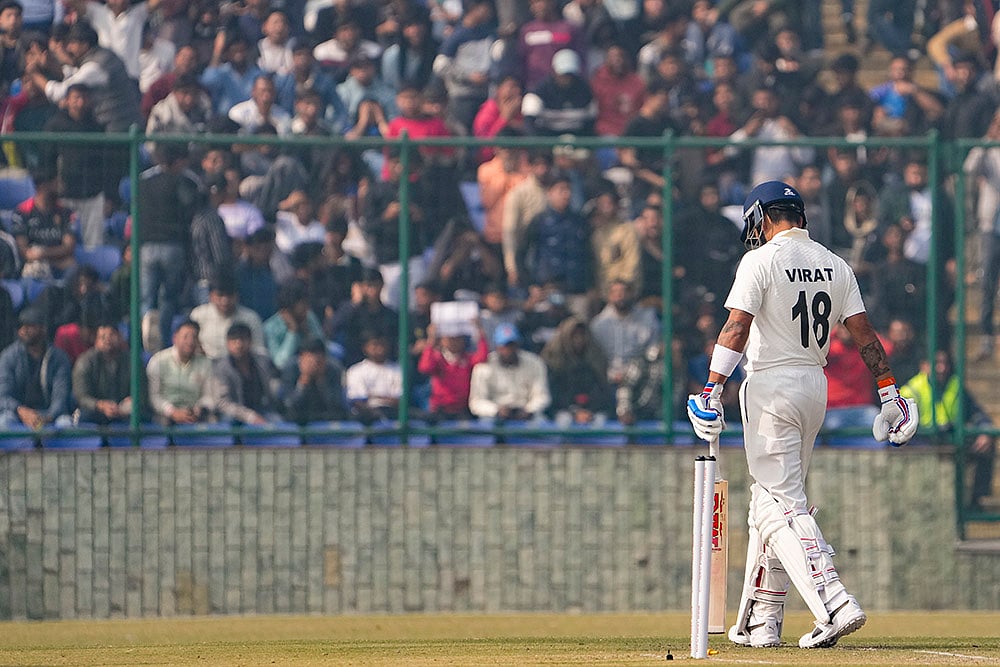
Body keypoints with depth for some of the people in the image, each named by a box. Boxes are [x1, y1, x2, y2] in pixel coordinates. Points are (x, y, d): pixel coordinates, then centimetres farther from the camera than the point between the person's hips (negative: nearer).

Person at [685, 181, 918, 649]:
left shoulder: (761, 261, -10)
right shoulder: (835, 265, 9)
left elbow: (737, 327, -19)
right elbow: (863, 334, 6)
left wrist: (714, 387, -22)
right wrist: (889, 392, 8)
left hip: (772, 386, -7)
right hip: (816, 386, 7)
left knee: (782, 505, -9)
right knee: (771, 500, 15)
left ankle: (834, 605, -25)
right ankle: (761, 622, 17)